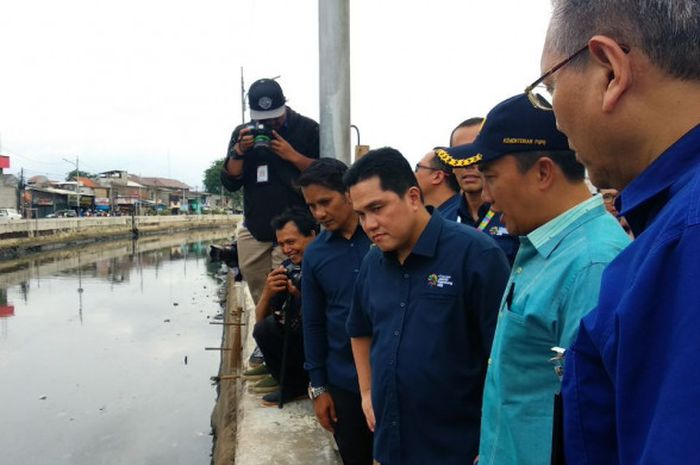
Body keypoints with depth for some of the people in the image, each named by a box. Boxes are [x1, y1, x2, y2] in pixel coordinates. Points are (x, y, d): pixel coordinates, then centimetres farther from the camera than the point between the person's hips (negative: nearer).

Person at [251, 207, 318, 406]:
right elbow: (260, 321, 1)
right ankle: (292, 384, 5)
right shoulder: (288, 268, -2)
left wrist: (301, 295, -27)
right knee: (264, 328, -18)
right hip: (299, 340, 5)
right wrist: (267, 293, -19)